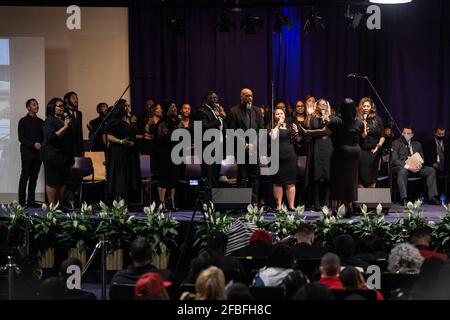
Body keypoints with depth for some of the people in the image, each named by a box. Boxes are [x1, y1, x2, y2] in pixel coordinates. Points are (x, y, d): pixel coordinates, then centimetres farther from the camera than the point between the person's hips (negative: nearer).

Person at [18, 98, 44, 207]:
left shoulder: (40, 121, 13)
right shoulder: (23, 121, 0)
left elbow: (43, 137, 15)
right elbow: (21, 138, -6)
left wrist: (42, 145, -5)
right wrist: (33, 145, -17)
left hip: (38, 153, 5)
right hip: (27, 153, -4)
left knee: (34, 177, 4)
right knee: (25, 176, -5)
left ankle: (31, 201, 7)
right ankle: (22, 201, -4)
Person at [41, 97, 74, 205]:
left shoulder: (64, 120, 16)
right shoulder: (49, 121, -7)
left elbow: (69, 138, 26)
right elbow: (51, 137, -20)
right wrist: (65, 127, -18)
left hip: (65, 156, 8)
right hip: (53, 156, -8)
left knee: (63, 182, 7)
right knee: (52, 182, -5)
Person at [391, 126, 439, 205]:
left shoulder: (417, 144, 21)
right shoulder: (396, 143, 4)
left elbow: (422, 158, 19)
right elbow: (394, 160, -7)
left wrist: (419, 165, -8)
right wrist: (408, 167, -20)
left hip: (416, 167, 5)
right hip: (401, 167, -5)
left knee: (431, 170, -15)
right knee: (402, 171, -40)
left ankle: (432, 197, -19)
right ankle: (404, 199, -45)